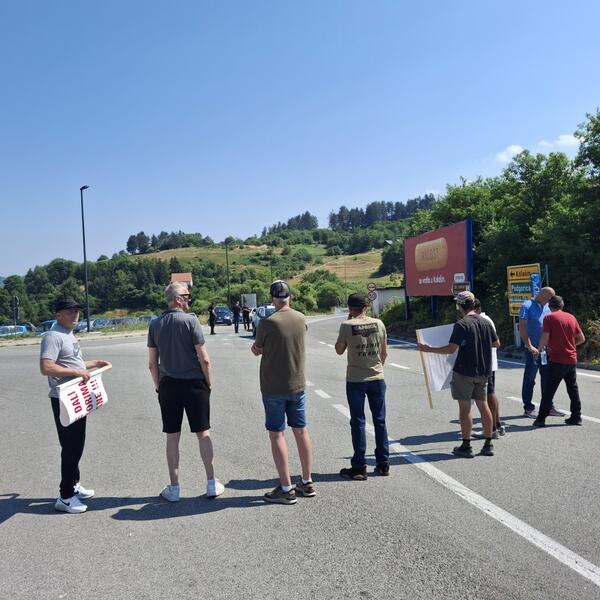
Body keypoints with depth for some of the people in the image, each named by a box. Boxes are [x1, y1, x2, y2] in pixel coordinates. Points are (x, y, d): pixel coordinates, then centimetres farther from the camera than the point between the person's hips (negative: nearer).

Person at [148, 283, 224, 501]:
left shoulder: (155, 324, 2)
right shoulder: (190, 320, -11)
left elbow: (152, 364, 4)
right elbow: (204, 359, -13)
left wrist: (158, 386, 15)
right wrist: (209, 383, 0)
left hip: (168, 385, 3)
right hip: (194, 384, -3)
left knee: (172, 437, 10)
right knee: (203, 434, 9)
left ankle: (173, 488, 17)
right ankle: (212, 484, 17)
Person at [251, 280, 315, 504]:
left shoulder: (268, 323, -17)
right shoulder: (301, 319, 0)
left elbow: (257, 351, -4)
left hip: (273, 387, -5)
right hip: (297, 385, 6)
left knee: (277, 435, 3)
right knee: (301, 431, 13)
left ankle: (286, 489, 7)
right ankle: (307, 483, 23)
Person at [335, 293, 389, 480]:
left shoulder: (347, 326, -10)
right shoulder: (378, 324, 0)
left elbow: (339, 350, 3)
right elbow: (384, 352, 7)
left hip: (355, 380, -3)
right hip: (377, 378, 3)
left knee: (358, 423, 4)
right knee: (380, 421, 13)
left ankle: (359, 468, 8)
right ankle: (383, 464, 21)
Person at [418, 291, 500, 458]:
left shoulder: (461, 325, -15)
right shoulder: (485, 322, 6)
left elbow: (451, 349, -21)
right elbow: (496, 343, 17)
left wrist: (428, 349, -12)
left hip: (464, 372, -6)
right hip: (483, 372, 7)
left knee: (465, 408, 1)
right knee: (483, 406, 13)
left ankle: (466, 446, 7)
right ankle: (488, 444, 17)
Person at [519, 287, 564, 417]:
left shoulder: (547, 307, 13)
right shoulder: (527, 306, -7)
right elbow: (522, 327, -13)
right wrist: (530, 346, -19)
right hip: (533, 349, -7)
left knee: (547, 378, 11)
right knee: (530, 379, 1)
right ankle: (528, 408, 9)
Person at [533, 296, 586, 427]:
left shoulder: (549, 318, -8)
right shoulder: (571, 317, 9)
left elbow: (545, 338, -14)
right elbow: (581, 338, 12)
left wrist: (540, 348, 5)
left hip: (557, 360, -5)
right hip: (572, 360, 5)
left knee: (549, 390, -1)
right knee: (573, 389, 15)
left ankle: (541, 418, 0)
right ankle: (576, 417, 19)